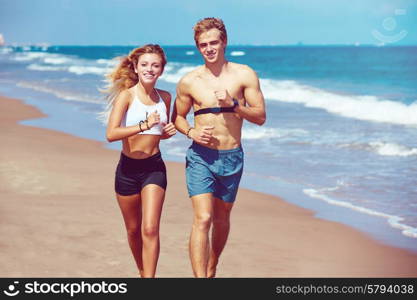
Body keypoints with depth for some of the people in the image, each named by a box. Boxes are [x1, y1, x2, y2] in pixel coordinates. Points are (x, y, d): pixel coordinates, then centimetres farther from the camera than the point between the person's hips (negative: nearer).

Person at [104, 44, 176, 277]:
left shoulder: (165, 97, 4)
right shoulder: (126, 95, -10)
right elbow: (111, 134, -22)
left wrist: (169, 131, -2)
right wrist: (144, 125, -31)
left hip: (154, 167, 1)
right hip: (128, 168, -1)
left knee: (150, 229, -13)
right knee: (134, 230, 15)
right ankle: (143, 273, 38)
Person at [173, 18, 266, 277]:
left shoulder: (244, 75, -3)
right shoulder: (189, 82, -2)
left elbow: (260, 117, -4)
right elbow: (177, 117, 11)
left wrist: (232, 104, -20)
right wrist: (191, 132, -11)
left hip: (232, 157, 2)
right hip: (201, 156, -2)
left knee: (222, 218, 18)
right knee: (203, 219, -16)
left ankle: (211, 271, 40)